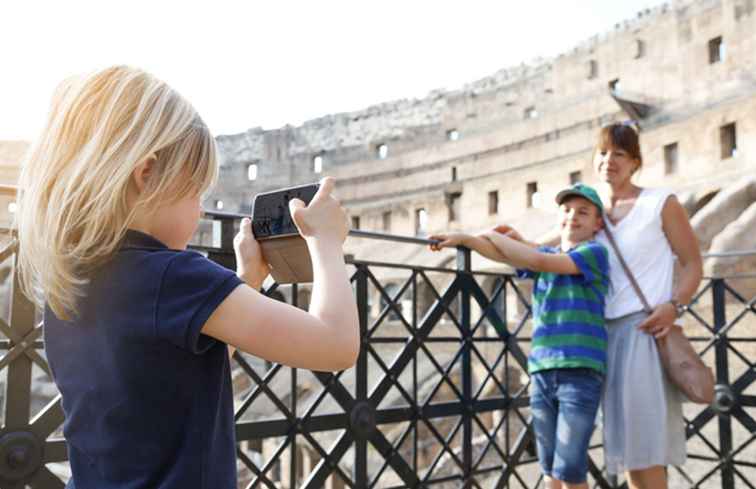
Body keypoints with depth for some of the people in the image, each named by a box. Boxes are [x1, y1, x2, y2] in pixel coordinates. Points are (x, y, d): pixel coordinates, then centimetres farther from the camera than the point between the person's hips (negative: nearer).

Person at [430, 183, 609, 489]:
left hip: (580, 371, -5)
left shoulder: (595, 253, 0)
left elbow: (540, 261, -12)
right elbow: (499, 253, 3)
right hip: (541, 370, 5)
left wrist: (496, 235, -1)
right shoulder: (546, 254, 17)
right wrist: (464, 239, -14)